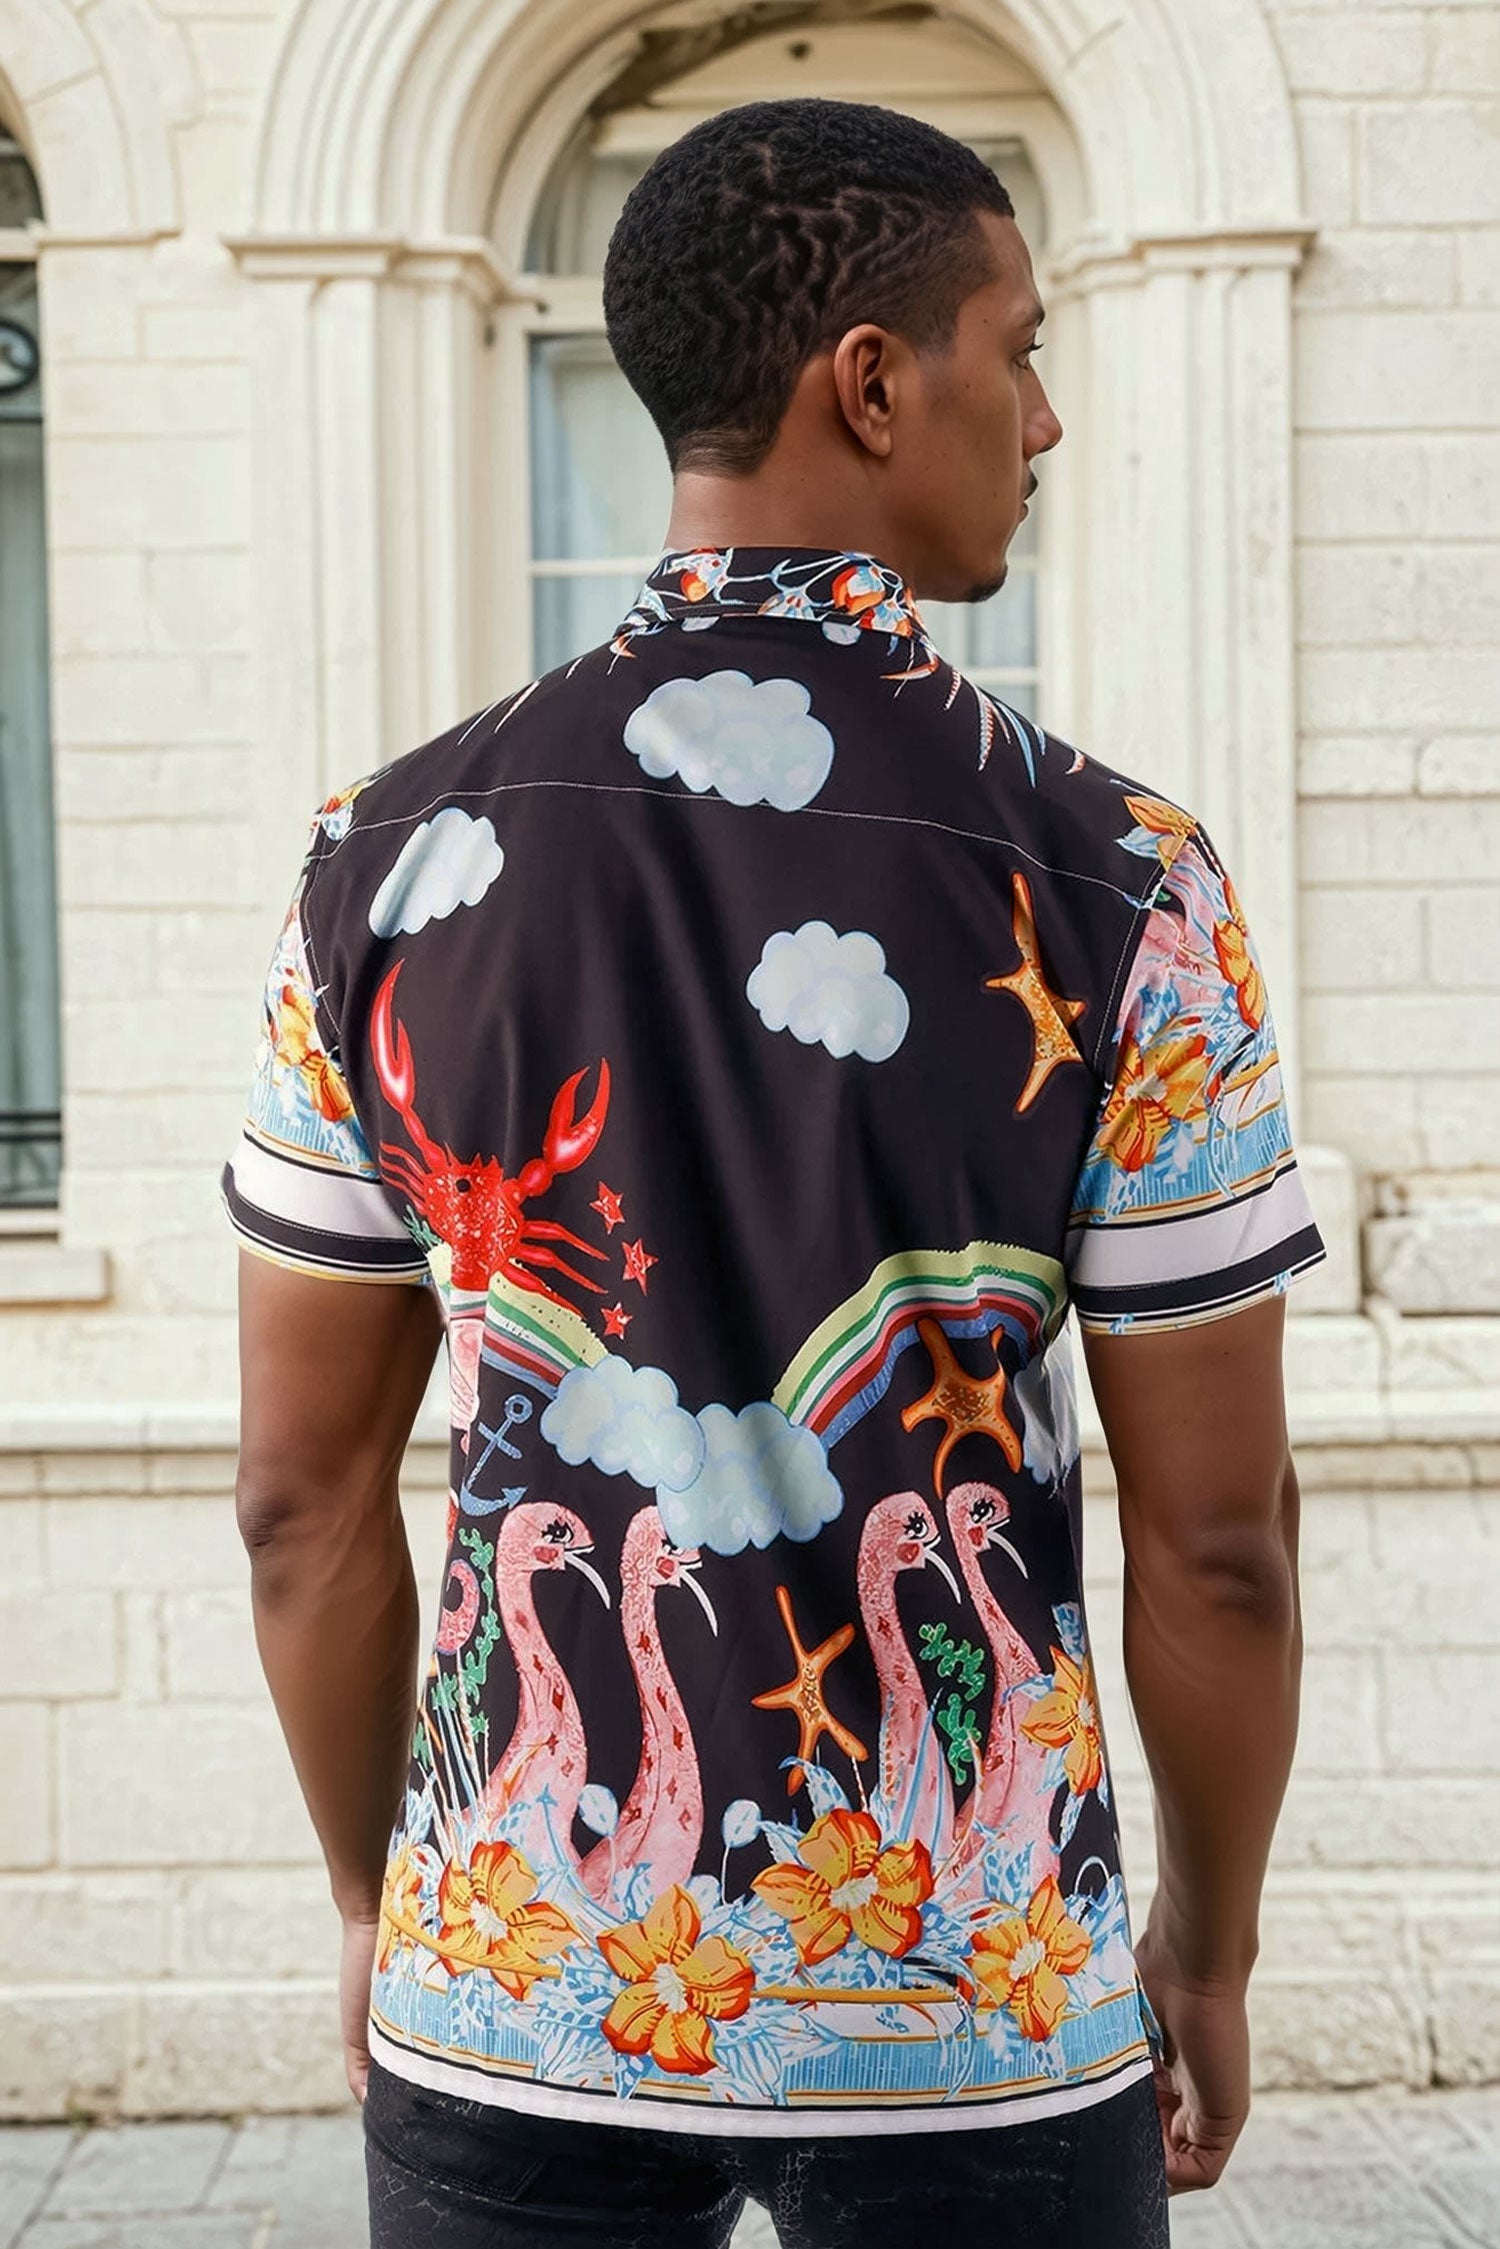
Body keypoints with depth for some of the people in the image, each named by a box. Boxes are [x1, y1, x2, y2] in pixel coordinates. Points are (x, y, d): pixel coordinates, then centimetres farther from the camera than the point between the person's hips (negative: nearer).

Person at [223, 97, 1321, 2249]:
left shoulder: (393, 856, -5)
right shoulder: (1110, 876, -12)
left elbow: (305, 1490, 0)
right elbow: (1217, 1535, -8)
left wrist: (375, 1899, 14)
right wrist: (1209, 1955, 8)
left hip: (515, 1996, 2)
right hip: (971, 2005, -1)